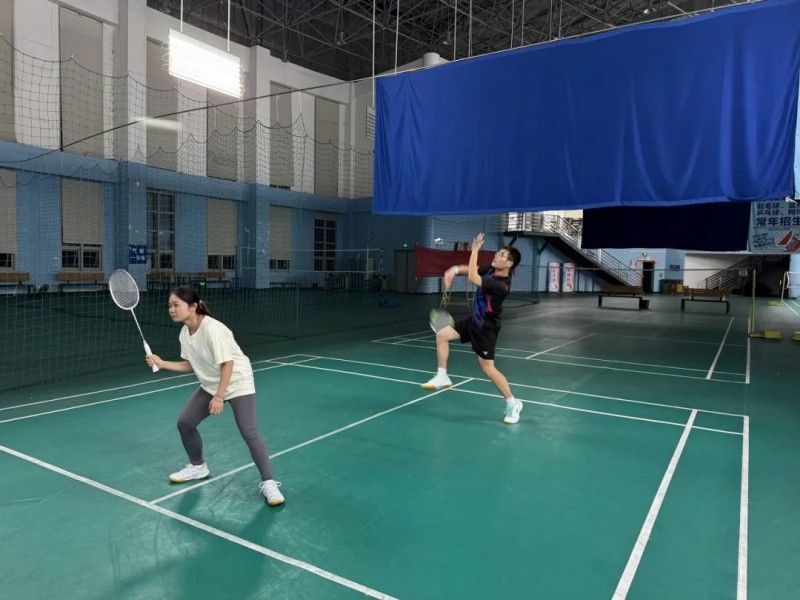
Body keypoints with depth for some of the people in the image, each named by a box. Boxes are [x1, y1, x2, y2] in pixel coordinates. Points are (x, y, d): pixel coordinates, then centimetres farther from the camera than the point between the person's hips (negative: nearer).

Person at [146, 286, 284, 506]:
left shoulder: (212, 329, -28)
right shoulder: (184, 333, -3)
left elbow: (227, 364, -26)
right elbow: (190, 365, 7)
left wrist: (219, 397, -26)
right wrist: (162, 363, -4)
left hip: (237, 383, -8)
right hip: (210, 385, 8)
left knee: (249, 432, -17)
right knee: (185, 423, 7)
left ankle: (268, 483, -7)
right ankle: (198, 467, 31)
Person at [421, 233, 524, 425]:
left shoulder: (501, 285, -30)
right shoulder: (491, 271, -3)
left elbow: (472, 277, -36)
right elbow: (469, 269, 6)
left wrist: (475, 250, -31)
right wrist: (454, 270, -17)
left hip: (486, 328, -9)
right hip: (474, 320, 9)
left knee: (488, 368, -6)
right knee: (442, 335, 5)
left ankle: (513, 404, 11)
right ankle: (442, 377, 15)